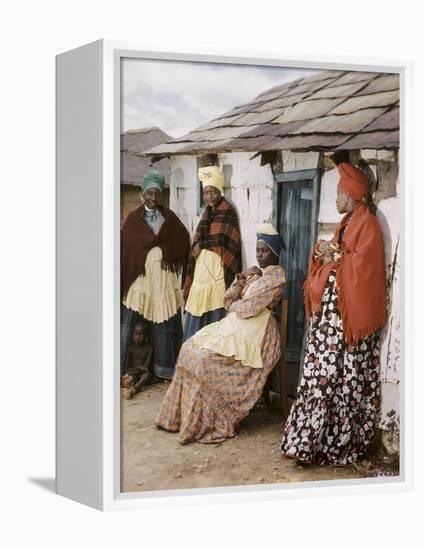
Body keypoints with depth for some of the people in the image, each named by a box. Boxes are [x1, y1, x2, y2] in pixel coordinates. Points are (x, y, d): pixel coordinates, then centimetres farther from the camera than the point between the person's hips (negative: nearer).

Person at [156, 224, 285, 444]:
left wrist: (234, 306, 3)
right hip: (235, 326, 9)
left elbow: (249, 308, -17)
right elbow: (228, 301, 13)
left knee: (205, 357, -23)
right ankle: (185, 415, -4)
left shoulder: (275, 274, -9)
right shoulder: (256, 273, 20)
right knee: (190, 349, -7)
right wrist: (240, 280, -2)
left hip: (252, 334, -9)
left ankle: (210, 423, -12)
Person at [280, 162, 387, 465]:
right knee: (322, 369, 7)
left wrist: (335, 256, -10)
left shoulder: (367, 223, -9)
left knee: (345, 373, -3)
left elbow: (364, 262, -19)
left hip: (350, 310, -9)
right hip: (331, 307, 9)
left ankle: (345, 439, 7)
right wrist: (322, 252, 3)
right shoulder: (346, 222, 19)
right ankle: (315, 437, 12)